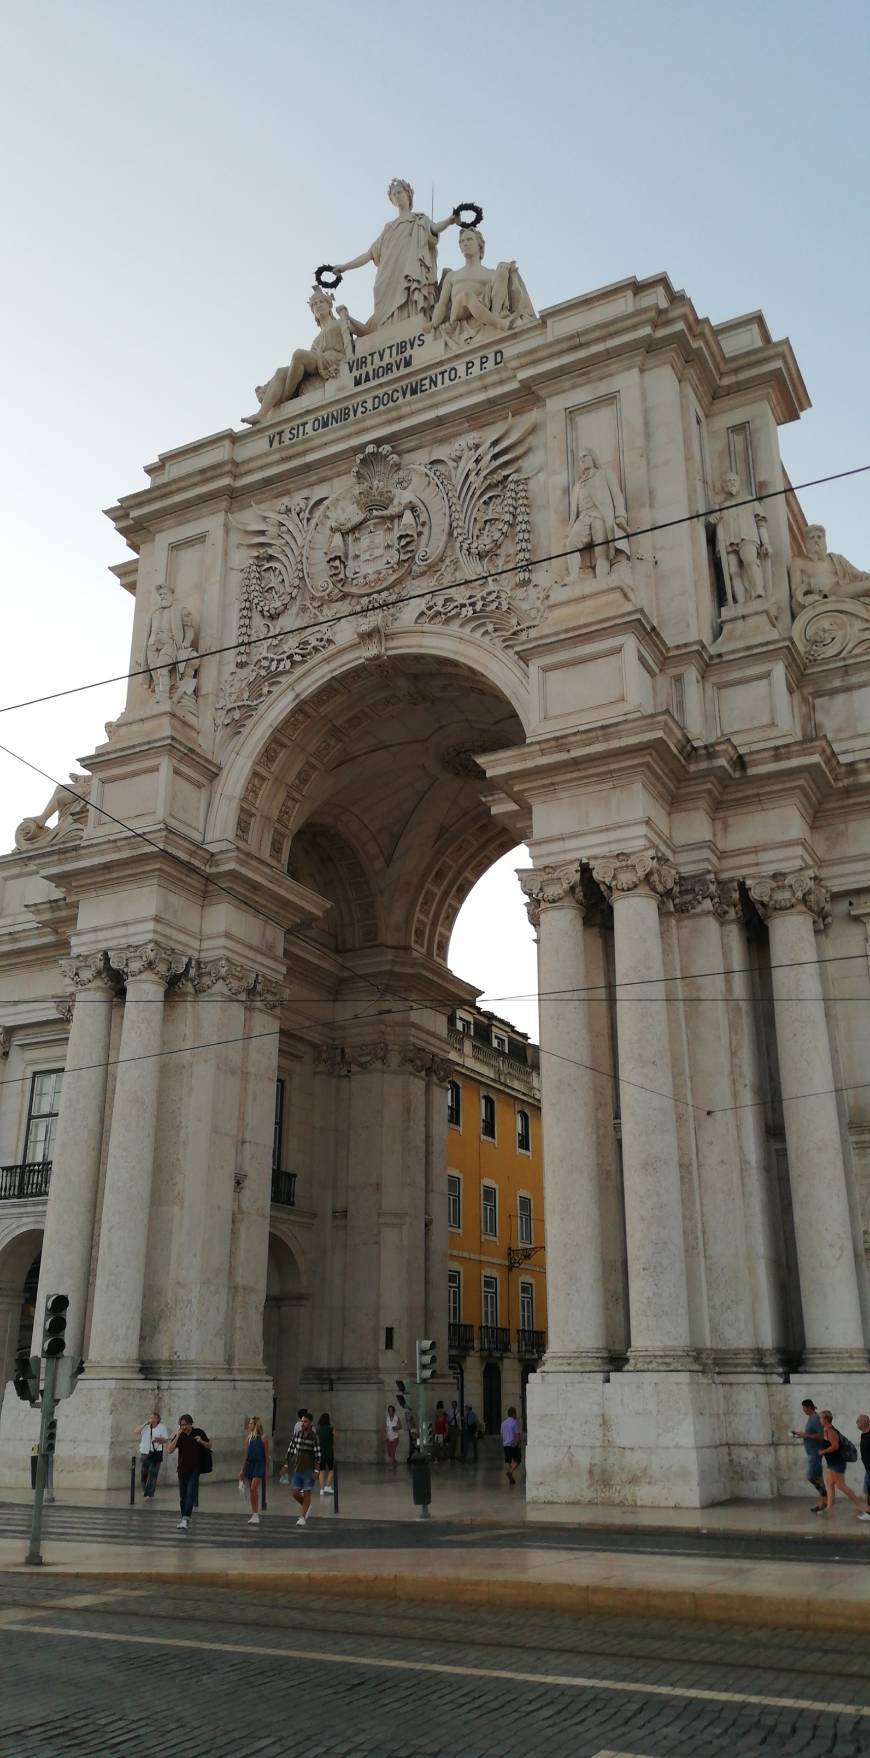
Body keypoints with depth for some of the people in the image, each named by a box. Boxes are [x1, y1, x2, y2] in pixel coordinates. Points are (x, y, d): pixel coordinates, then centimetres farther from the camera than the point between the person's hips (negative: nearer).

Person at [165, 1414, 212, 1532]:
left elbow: (209, 1446, 4)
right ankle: (183, 1518, 24)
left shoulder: (199, 1432, -5)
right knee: (183, 1495, 11)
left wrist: (201, 1441, -16)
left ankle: (186, 1518, -18)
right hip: (182, 1469, 3)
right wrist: (177, 1436, -21)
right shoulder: (179, 1436, -2)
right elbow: (169, 1450, -13)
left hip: (195, 1469, -3)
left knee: (190, 1494, -14)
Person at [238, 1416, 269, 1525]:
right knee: (251, 1491, 8)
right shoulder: (249, 1438, 10)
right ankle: (254, 1515, 16)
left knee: (254, 1488, -16)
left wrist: (267, 1470, -6)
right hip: (249, 1463, 6)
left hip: (259, 1464, -6)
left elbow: (266, 1455, -3)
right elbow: (246, 1455, 15)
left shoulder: (262, 1438, -6)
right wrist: (242, 1470, 15)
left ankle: (256, 1515, -10)